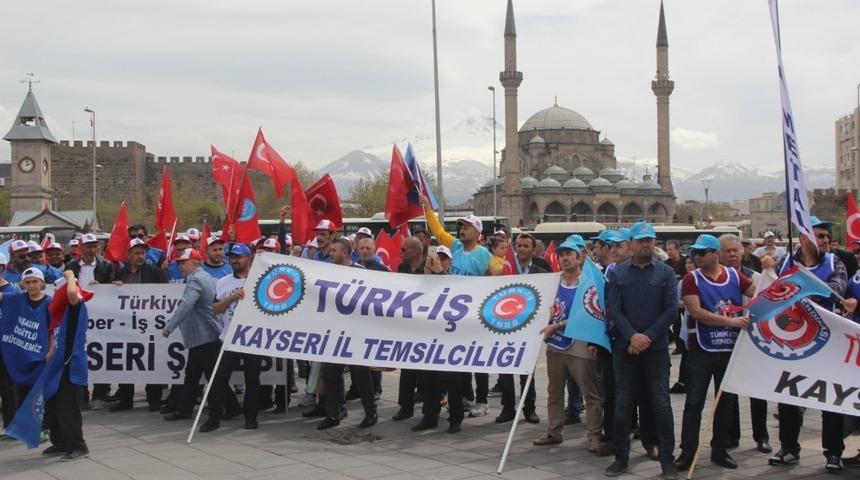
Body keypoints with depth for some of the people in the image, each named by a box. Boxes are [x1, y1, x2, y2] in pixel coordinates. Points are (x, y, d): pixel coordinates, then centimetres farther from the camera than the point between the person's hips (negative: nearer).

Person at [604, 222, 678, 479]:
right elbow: (613, 308, -1)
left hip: (656, 349, -1)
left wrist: (648, 337, -12)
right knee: (622, 405, 5)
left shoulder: (666, 272, 3)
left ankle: (667, 459, 8)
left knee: (661, 404, -1)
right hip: (624, 348, 1)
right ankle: (621, 457, 14)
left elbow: (671, 309, -4)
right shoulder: (618, 273, 6)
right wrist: (631, 336, -15)